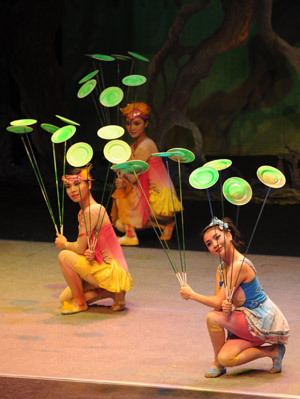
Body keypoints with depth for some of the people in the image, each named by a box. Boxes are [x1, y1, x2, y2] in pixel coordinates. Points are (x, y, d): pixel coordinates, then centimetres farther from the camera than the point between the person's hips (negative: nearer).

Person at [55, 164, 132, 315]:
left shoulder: (92, 211, -20)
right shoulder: (83, 212, 10)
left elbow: (80, 248, -18)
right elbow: (85, 248, 9)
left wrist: (64, 244, 4)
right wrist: (89, 254, -16)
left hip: (112, 271, -10)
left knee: (64, 256, -19)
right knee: (64, 299, 11)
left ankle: (79, 302, -3)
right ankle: (113, 292, 13)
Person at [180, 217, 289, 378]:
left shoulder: (240, 265, -22)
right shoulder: (221, 268, 8)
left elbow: (218, 302, -21)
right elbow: (220, 303, 4)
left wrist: (191, 294, -9)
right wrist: (226, 306, -21)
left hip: (263, 322, -9)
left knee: (213, 317, -22)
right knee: (226, 358, -11)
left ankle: (217, 363, 0)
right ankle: (272, 351, 7)